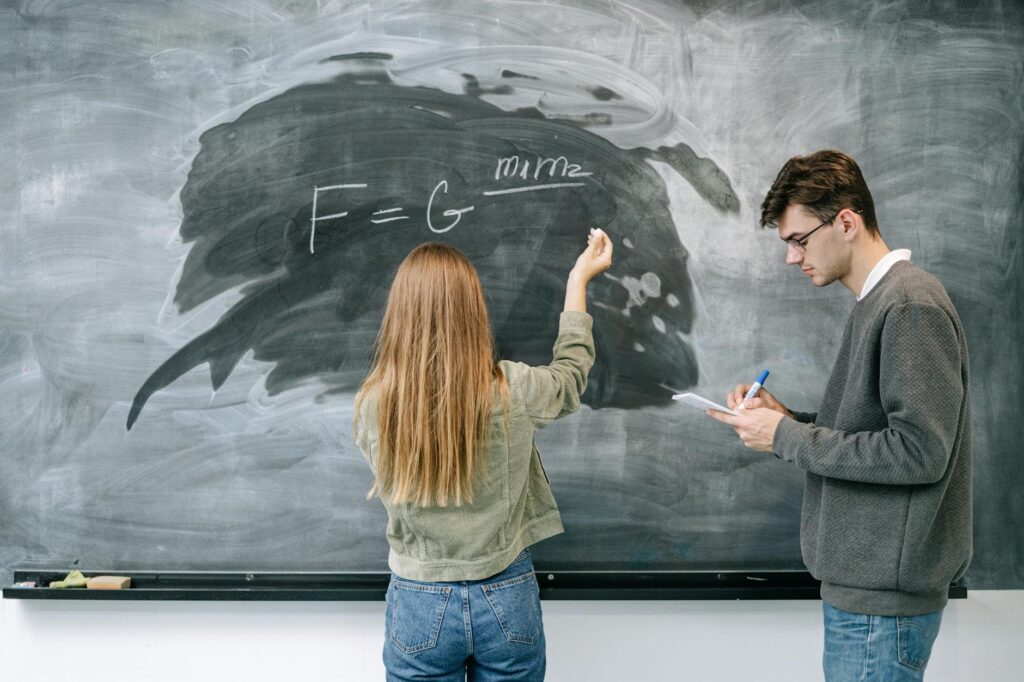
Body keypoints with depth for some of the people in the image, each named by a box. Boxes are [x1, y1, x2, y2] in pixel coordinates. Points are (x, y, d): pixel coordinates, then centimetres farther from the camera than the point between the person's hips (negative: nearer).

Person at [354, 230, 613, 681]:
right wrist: (578, 281, 18)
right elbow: (570, 376, 8)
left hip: (421, 604, 0)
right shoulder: (513, 391, -15)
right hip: (507, 599, 0)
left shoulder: (372, 405, -14)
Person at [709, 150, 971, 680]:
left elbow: (921, 451, -22)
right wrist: (786, 417, 1)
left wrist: (787, 437, -16)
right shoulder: (876, 303, 12)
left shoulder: (912, 307, -16)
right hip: (863, 579, 9)